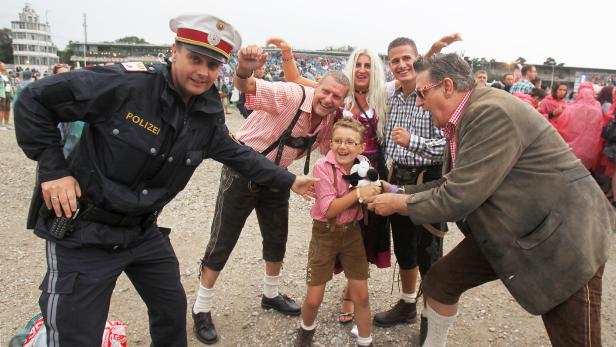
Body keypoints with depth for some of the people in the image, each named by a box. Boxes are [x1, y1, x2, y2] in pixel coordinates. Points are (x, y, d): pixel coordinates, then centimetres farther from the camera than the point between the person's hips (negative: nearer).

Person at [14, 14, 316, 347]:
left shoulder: (208, 116, -3)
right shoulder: (125, 82, -23)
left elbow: (238, 154, 12)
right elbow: (33, 100, -15)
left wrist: (290, 181, 15)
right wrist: (53, 168, -17)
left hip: (144, 231, 6)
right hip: (82, 231, -5)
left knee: (173, 310, 20)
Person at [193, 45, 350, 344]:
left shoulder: (330, 120, -5)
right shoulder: (291, 95, -27)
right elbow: (245, 87, -43)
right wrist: (243, 71, -65)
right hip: (242, 171, -6)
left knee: (277, 240, 17)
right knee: (223, 241, 1)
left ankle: (271, 295, 41)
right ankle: (201, 309, 18)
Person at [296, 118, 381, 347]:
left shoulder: (363, 166, -6)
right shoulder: (323, 167, -19)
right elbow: (328, 210, -23)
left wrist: (373, 192, -18)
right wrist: (358, 193, -32)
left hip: (352, 233, 3)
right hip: (325, 234, -3)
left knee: (361, 296, 7)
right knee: (314, 298, 5)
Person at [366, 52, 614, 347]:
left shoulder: (492, 112, -26)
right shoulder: (465, 118, 2)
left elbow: (458, 198, -28)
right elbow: (455, 184, 12)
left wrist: (398, 204, -13)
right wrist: (398, 192, 8)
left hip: (562, 235, -9)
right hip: (506, 231, 9)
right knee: (440, 280, 10)